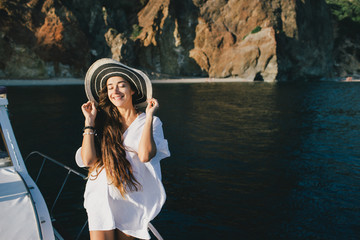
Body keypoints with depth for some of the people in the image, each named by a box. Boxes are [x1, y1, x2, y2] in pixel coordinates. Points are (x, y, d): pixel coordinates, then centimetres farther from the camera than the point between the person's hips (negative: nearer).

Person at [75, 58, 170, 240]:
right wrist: (89, 121, -4)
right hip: (102, 196, 1)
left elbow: (144, 155, -18)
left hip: (132, 197, 0)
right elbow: (87, 160, -8)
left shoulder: (151, 122, -1)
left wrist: (149, 116, -14)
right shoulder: (103, 122, 3)